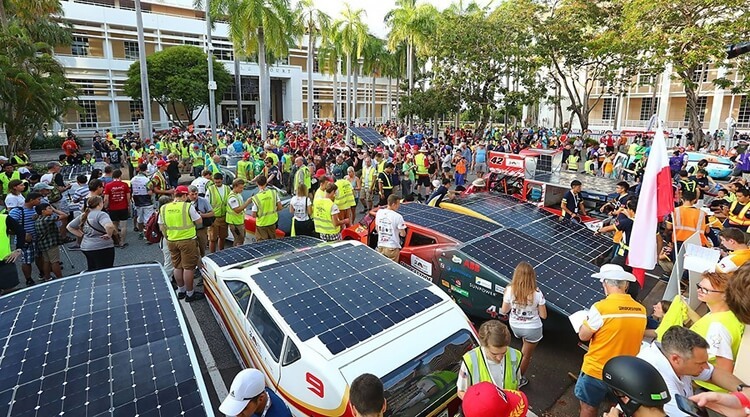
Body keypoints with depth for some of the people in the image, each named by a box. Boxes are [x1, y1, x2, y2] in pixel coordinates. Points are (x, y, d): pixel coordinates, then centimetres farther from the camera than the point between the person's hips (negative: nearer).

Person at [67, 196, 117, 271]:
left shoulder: (83, 216, 9)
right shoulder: (101, 214, -15)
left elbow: (69, 227, 20)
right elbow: (109, 226, -35)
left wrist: (82, 235, 15)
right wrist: (109, 235, -17)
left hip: (86, 248, 8)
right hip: (102, 248, -8)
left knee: (91, 271, 20)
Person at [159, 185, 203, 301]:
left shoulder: (163, 208, 2)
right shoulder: (188, 206, -14)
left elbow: (161, 227, 9)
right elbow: (199, 222, -7)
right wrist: (197, 214, 10)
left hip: (171, 241, 6)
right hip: (187, 240, -6)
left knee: (177, 267, 18)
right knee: (188, 268, 3)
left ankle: (181, 290, 31)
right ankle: (190, 294, 11)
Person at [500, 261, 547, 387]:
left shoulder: (509, 290, -20)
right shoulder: (537, 293, -25)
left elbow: (504, 311, -8)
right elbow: (543, 315, -13)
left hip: (515, 326, 2)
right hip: (532, 328, -2)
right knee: (526, 355, 20)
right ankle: (519, 380, 35)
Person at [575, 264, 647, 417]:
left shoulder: (601, 307, -25)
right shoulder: (641, 310, -6)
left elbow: (583, 336, -14)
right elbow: (627, 335, 9)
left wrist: (586, 321, 3)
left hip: (596, 371, -5)